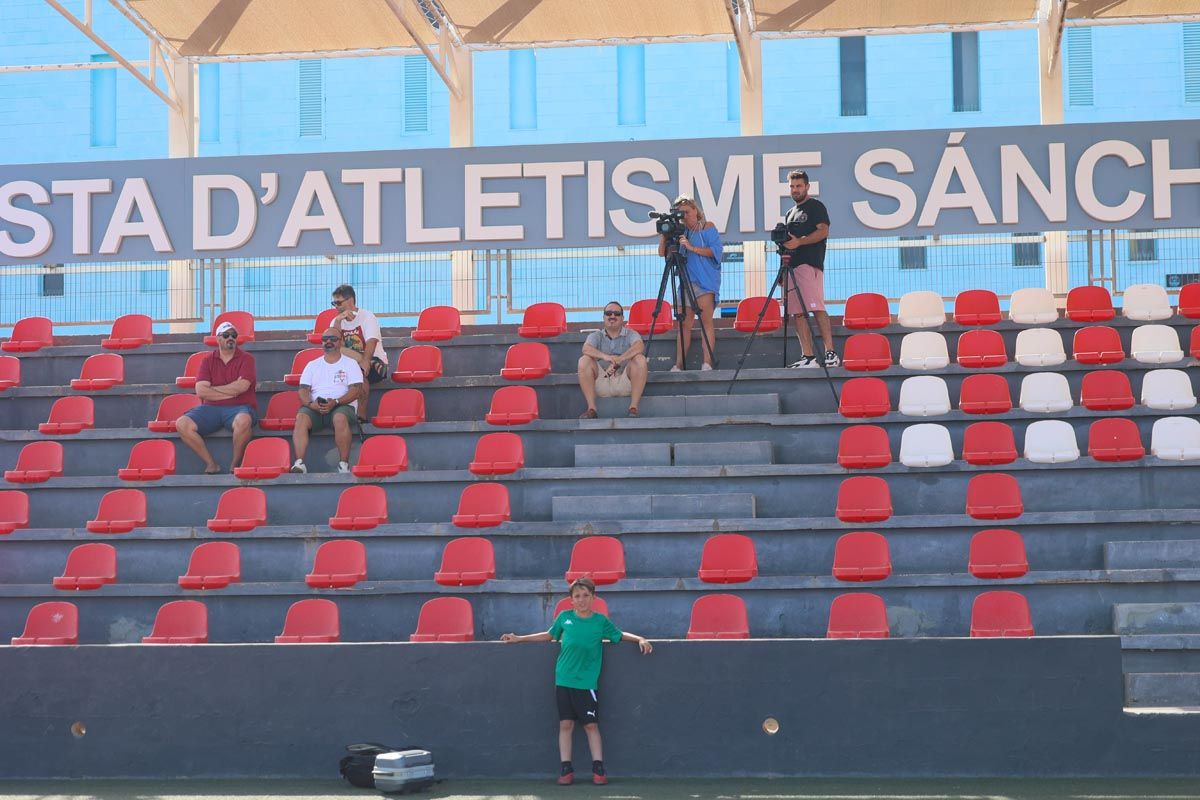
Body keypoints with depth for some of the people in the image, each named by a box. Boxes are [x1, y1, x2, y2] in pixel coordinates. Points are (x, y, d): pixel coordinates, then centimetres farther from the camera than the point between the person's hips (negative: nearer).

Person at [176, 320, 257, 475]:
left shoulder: (246, 358, 5)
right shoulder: (208, 361, 11)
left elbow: (242, 386, -12)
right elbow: (200, 391, -3)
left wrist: (212, 389, -2)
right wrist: (232, 391, -7)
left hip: (239, 407, -3)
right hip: (211, 408, 3)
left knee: (243, 420, -40)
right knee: (182, 424, -21)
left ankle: (235, 465, -18)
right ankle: (211, 464, -13)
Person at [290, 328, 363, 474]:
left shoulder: (350, 363, 12)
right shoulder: (312, 365, 22)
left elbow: (356, 390, -1)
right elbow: (303, 390, 11)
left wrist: (335, 402, -16)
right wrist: (310, 404, -12)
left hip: (342, 406, -3)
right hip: (315, 407, 3)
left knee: (340, 418, -38)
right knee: (301, 417, -30)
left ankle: (344, 465, -33)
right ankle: (299, 463, -38)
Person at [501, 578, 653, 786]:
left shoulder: (601, 621, 2)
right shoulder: (564, 617, 6)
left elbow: (620, 635, 16)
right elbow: (549, 635, 21)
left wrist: (640, 639, 0)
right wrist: (519, 639, 24)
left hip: (587, 682, -1)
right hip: (563, 681, 1)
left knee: (591, 725, 1)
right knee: (565, 724, 3)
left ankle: (598, 769, 6)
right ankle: (566, 769, 8)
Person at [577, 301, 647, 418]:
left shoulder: (630, 334, 8)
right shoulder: (596, 336, 11)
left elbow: (639, 346, -17)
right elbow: (586, 349, -13)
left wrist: (618, 360, -33)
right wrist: (604, 356, -34)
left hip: (625, 383, -1)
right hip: (602, 384, 1)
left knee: (640, 359, -25)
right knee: (584, 361, -20)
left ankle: (633, 408, -24)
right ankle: (591, 408, -23)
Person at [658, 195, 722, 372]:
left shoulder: (707, 227, 5)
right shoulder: (681, 231, 15)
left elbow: (714, 251, -7)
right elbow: (662, 253, 10)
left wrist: (692, 247, -15)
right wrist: (664, 235, -5)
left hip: (706, 280, -4)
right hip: (687, 281, 4)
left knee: (706, 321, -8)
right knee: (685, 323, 0)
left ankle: (707, 363, -13)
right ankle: (679, 364, -3)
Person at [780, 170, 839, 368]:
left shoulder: (815, 206, 4)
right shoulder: (790, 213, 27)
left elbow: (823, 231, -9)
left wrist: (799, 242, -17)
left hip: (810, 264, -8)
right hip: (792, 266, 8)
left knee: (817, 309, -18)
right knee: (796, 313, 0)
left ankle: (831, 354, -21)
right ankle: (808, 357, -1)